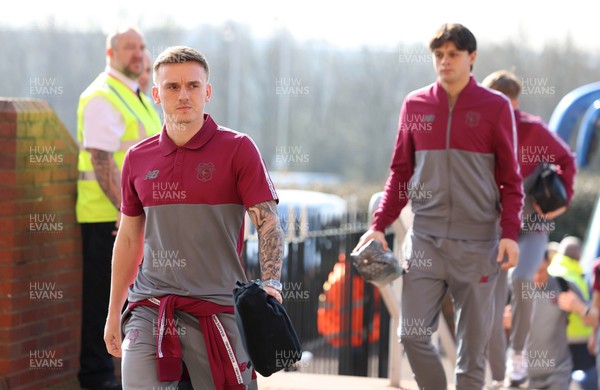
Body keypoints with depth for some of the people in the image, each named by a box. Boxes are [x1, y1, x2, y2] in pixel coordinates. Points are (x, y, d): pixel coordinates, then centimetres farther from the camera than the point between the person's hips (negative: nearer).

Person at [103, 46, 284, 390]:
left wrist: (271, 284, -22)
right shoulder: (138, 159, 10)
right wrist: (113, 313, 19)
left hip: (218, 308, -2)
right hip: (149, 307, 3)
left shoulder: (237, 148, -1)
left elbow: (269, 223, -5)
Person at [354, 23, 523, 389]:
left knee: (473, 344, 2)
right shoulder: (415, 105, 8)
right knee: (413, 334, -3)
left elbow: (510, 178, 1)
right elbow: (401, 173, 12)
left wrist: (510, 232, -10)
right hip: (426, 238, 2)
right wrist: (379, 225, 3)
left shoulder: (495, 107, 1)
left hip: (478, 242, -2)